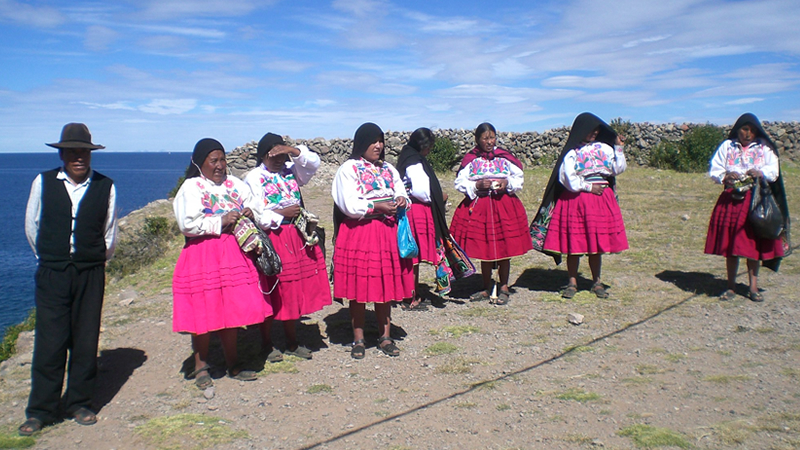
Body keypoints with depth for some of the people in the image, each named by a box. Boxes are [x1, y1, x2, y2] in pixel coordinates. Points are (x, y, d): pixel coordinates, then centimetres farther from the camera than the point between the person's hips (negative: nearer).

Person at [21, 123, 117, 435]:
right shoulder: (43, 183, 1)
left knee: (86, 340, 6)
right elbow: (31, 227, 12)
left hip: (90, 275, 0)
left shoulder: (105, 187, 0)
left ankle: (79, 404, 20)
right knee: (49, 341, 0)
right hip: (51, 274, 0)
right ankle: (41, 410, 12)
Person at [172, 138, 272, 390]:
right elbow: (187, 223, -14)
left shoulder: (234, 184, 12)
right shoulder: (192, 187, -4)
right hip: (203, 257, -5)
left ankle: (232, 365, 23)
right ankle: (200, 367, 15)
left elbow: (251, 205, 21)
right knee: (204, 312, -1)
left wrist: (249, 213, -2)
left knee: (232, 310, 10)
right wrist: (221, 221, -15)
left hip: (233, 254, 5)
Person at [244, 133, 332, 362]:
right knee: (272, 293, 2)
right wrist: (282, 213, -14)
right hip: (271, 239, -5)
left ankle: (292, 344, 23)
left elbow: (314, 163, -1)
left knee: (294, 292, 10)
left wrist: (293, 150, -12)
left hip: (296, 237, 5)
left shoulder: (291, 171, 11)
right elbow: (256, 215, -13)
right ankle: (267, 345, 17)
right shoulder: (254, 178, -4)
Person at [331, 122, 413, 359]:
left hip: (387, 232, 5)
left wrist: (402, 200, -9)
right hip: (358, 233, -5)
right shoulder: (348, 169, -2)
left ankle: (385, 336, 19)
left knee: (386, 285, 8)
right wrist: (376, 207, -18)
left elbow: (402, 194, 13)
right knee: (359, 286, 0)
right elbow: (349, 205, -11)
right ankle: (358, 339, 13)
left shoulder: (389, 169, 16)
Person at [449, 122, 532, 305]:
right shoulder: (470, 159, 1)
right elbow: (460, 183, -1)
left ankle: (504, 288, 18)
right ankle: (486, 289, 22)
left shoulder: (505, 157, 3)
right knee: (484, 249, 8)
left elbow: (519, 179, 8)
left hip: (504, 205, 0)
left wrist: (507, 183, -11)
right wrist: (477, 185, -16)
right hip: (478, 207, 0)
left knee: (504, 249, 3)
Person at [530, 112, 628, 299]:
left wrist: (618, 148, -2)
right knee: (574, 243, 0)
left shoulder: (604, 148, 11)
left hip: (601, 200, 4)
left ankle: (596, 282, 19)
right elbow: (568, 179, -12)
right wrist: (589, 187, -9)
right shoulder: (572, 152, -3)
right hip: (576, 201, -3)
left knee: (596, 243, 8)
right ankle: (572, 282, 12)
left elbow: (618, 169, 4)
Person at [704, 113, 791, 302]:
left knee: (753, 243, 1)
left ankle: (753, 287, 12)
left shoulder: (764, 148, 7)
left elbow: (774, 172, 0)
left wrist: (760, 172, -22)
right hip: (730, 201, 0)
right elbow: (714, 170, 2)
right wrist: (725, 176, -19)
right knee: (730, 244, 2)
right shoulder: (727, 146, 7)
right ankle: (731, 287, 12)